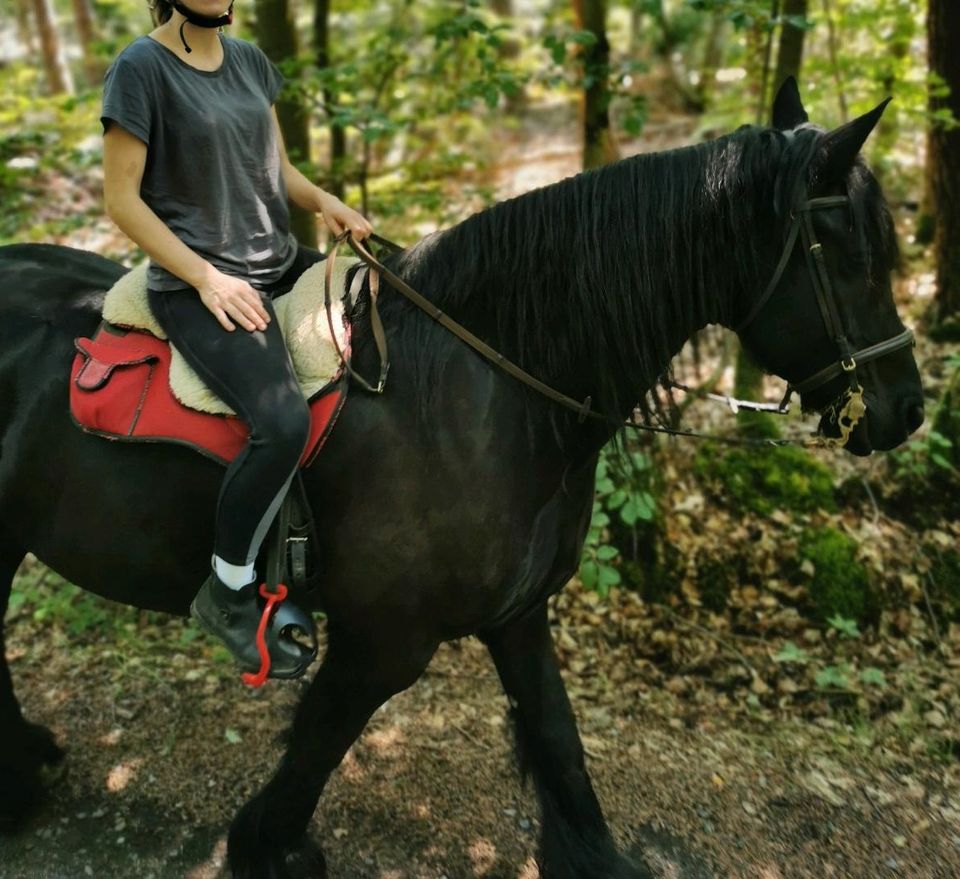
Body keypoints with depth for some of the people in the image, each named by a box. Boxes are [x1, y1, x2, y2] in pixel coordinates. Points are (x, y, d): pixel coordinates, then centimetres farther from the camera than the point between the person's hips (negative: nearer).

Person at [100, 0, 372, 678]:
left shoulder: (250, 60, 12)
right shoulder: (142, 67, -9)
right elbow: (122, 198, -10)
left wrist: (325, 201, -3)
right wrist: (208, 278, -17)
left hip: (281, 262, 8)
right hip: (197, 283, -8)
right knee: (285, 422, -30)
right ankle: (227, 594, -7)